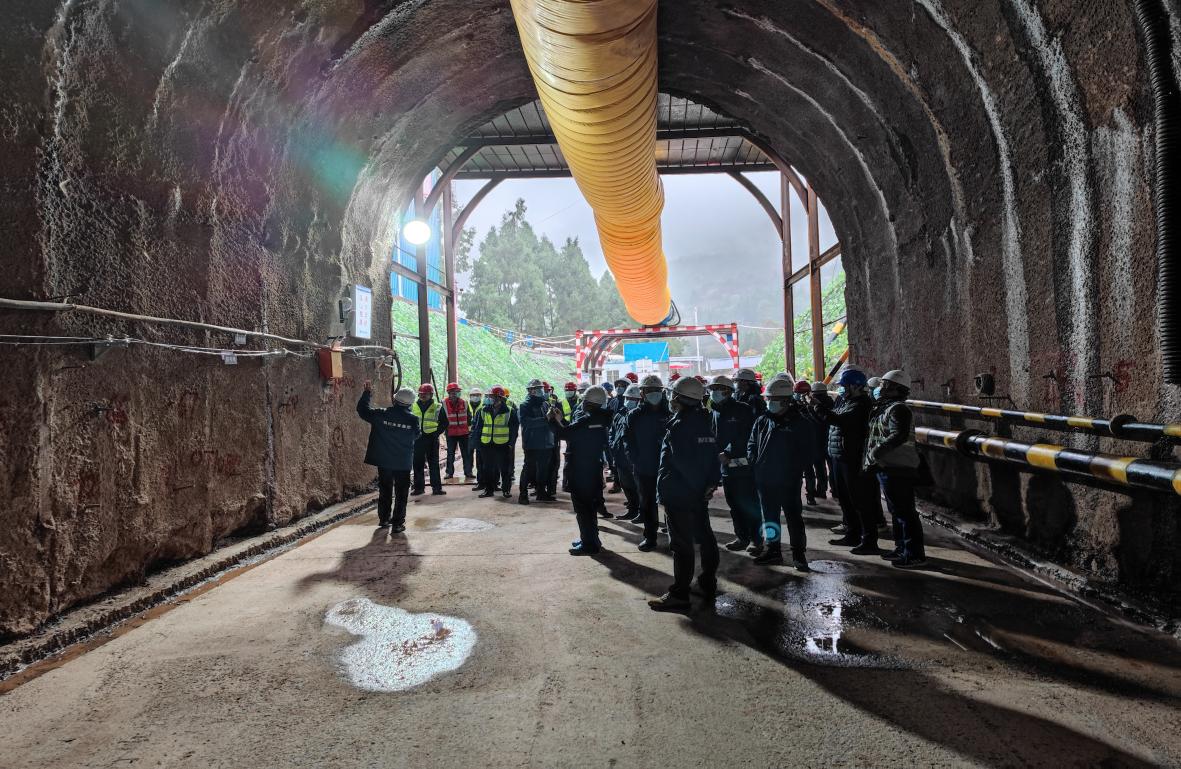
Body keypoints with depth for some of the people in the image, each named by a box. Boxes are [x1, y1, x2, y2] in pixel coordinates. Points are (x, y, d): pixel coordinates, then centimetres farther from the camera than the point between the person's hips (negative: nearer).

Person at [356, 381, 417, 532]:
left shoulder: (381, 414, -11)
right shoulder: (413, 419, -12)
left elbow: (362, 410, 2)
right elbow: (416, 435, 6)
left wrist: (367, 393, 11)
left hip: (384, 462, 2)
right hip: (403, 463, -2)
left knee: (385, 491, 19)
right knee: (401, 494, 7)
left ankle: (384, 518, 31)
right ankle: (397, 523, 5)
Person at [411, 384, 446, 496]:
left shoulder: (436, 407, 0)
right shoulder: (413, 407, 6)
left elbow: (444, 423, 7)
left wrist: (437, 432, -2)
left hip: (431, 439, -2)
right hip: (417, 439, 2)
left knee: (434, 464, 1)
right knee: (417, 464, 5)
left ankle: (436, 487, 5)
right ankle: (418, 487, 14)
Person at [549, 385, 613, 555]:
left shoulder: (586, 420, -21)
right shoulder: (601, 420, 6)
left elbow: (566, 433, -23)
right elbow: (574, 432, 12)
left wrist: (554, 420, -8)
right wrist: (561, 421, 12)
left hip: (580, 471, -9)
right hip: (594, 468, 9)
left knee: (583, 507, -1)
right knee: (590, 505, 20)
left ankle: (589, 544, 4)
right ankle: (590, 539, 31)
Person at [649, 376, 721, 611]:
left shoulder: (679, 426, -18)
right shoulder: (704, 421, 8)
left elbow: (681, 462, -22)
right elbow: (713, 455, 7)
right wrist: (710, 482, 1)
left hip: (679, 493, -9)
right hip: (700, 492, 9)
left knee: (682, 543, -4)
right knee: (704, 536, 17)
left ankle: (679, 595, 3)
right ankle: (708, 583, 29)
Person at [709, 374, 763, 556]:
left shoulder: (743, 410, -9)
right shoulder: (716, 412, 11)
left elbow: (745, 437, -15)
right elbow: (713, 437, 14)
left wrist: (728, 453, -20)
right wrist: (718, 455, 0)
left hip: (743, 465, -7)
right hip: (726, 466, 7)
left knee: (750, 504, -1)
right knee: (734, 504, 13)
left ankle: (756, 538, 9)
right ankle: (742, 536, 25)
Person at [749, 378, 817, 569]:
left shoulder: (801, 423, -6)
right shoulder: (762, 422, 7)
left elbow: (809, 453, -5)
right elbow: (752, 445, 16)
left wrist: (795, 469, -14)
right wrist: (756, 464, 2)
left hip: (789, 482, -5)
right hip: (764, 480, 5)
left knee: (793, 517, 3)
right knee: (770, 517, 14)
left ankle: (798, 553, 13)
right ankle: (773, 550, 26)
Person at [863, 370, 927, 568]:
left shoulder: (898, 409, -15)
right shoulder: (885, 407, 17)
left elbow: (899, 435, -29)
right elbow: (877, 435, 20)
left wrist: (877, 451, -25)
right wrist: (871, 458, 10)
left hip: (898, 469, -11)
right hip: (888, 468, 11)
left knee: (905, 511, -6)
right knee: (897, 510, 18)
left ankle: (915, 555, 1)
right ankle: (902, 549, 29)